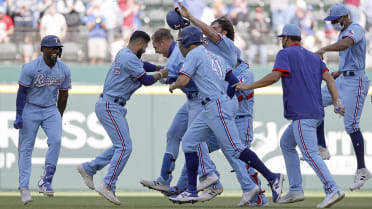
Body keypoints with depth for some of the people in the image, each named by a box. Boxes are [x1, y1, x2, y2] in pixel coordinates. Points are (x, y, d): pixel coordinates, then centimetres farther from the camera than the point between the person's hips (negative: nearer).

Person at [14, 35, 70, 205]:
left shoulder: (64, 70, -2)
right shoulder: (30, 68, -15)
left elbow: (63, 95, 9)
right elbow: (22, 92, -12)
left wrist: (59, 118, 13)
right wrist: (19, 116, -17)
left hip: (51, 110, 3)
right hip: (30, 109, -3)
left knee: (56, 140, -18)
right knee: (26, 148, -2)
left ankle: (45, 181, -9)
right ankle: (24, 188, 3)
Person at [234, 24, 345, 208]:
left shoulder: (285, 54, 0)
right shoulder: (314, 57, 22)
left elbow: (274, 76, -14)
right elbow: (328, 78, 8)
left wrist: (248, 87, -4)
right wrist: (336, 102, -4)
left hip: (302, 115, -9)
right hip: (316, 113, 9)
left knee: (310, 155, -15)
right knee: (286, 143, 23)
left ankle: (332, 190, -29)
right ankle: (295, 190, 19)